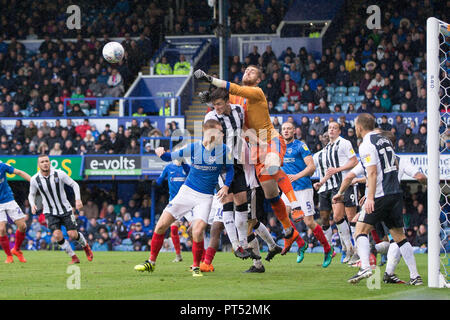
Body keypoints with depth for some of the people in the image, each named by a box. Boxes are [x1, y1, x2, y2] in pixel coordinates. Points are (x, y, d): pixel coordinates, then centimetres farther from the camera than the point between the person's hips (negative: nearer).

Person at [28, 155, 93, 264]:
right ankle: (74, 257, -1)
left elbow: (74, 184, -4)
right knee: (57, 235, -18)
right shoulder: (34, 179, -9)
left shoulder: (59, 174, -14)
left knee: (73, 235, -5)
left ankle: (85, 246, 30)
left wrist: (78, 199, -17)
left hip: (65, 209, -1)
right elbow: (31, 194, 8)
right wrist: (33, 205, -13)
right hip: (50, 213, 1)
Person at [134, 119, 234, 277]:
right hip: (187, 192, 1)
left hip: (205, 197, -1)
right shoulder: (194, 148, -8)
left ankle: (196, 267, 1)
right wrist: (162, 153, -21)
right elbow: (170, 157, 1)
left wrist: (226, 186, -7)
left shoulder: (224, 150, -7)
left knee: (197, 232, -22)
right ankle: (151, 262, 13)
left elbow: (230, 169, 9)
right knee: (162, 225, -4)